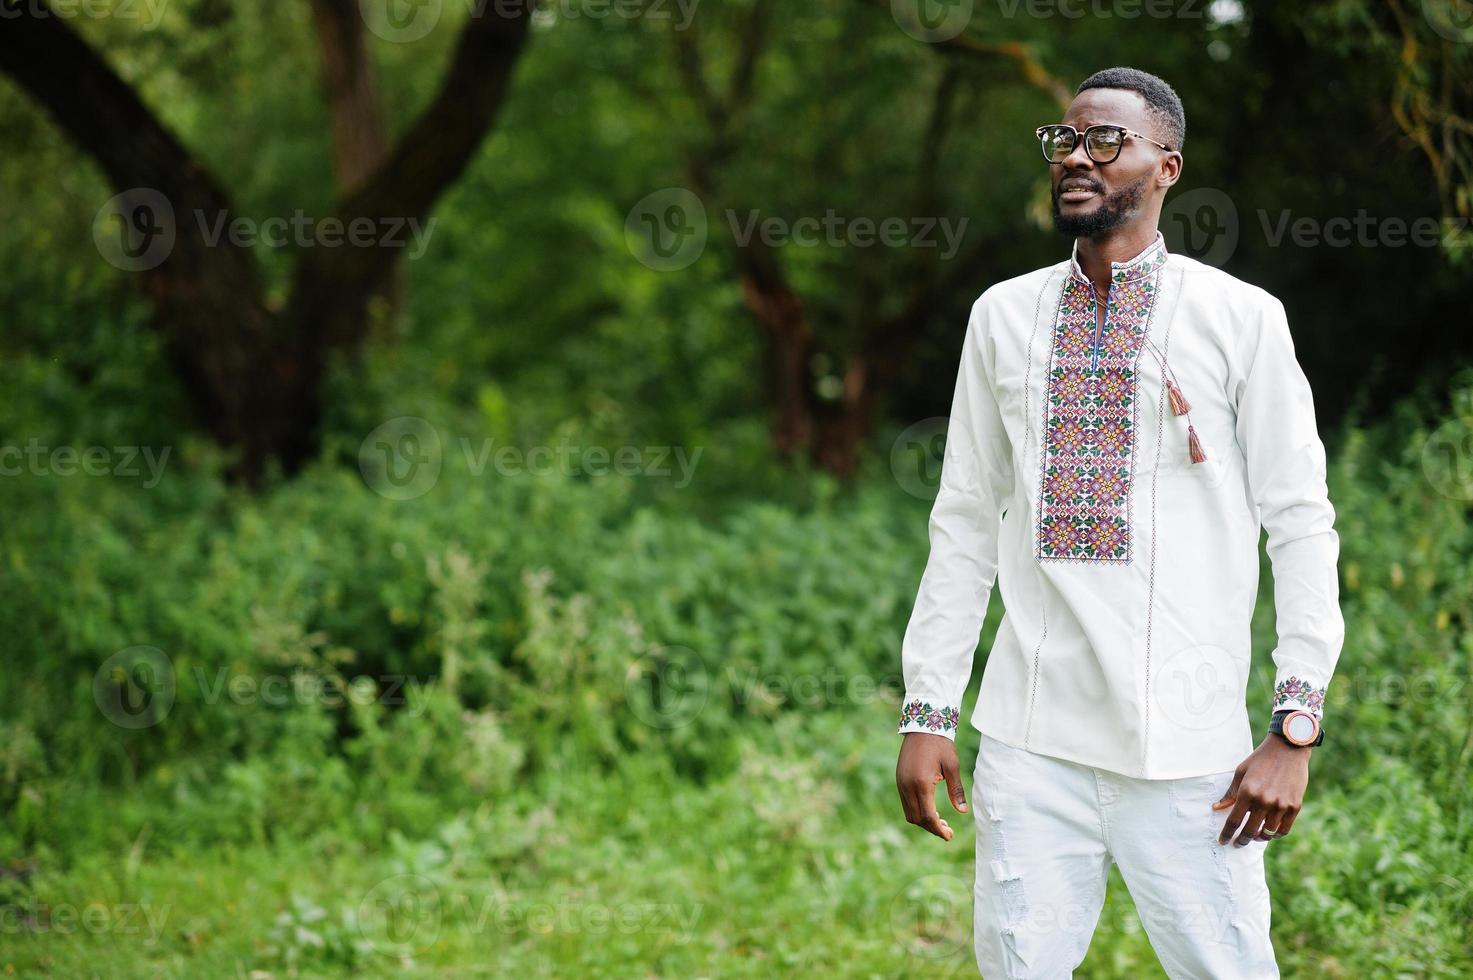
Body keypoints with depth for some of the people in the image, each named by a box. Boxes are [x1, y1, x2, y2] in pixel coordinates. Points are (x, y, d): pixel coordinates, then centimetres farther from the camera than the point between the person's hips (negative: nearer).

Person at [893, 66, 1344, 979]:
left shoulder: (1240, 317, 0)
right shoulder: (1004, 316, 9)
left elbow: (1302, 524, -2)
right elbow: (965, 525, 11)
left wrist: (1296, 729, -8)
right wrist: (927, 711, 6)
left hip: (1187, 741, -3)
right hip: (1031, 739, 3)